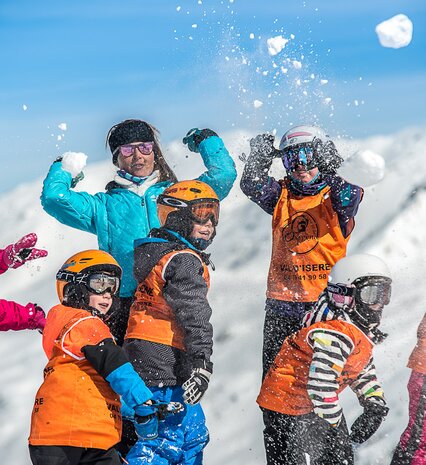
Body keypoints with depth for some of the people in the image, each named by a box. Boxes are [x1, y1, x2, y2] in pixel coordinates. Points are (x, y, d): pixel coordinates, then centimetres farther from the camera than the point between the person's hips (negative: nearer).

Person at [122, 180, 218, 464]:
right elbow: (194, 315, -21)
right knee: (170, 437, -12)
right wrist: (202, 364, -26)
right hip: (166, 362, -10)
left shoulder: (156, 252, 20)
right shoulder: (185, 260, -12)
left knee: (193, 434, 16)